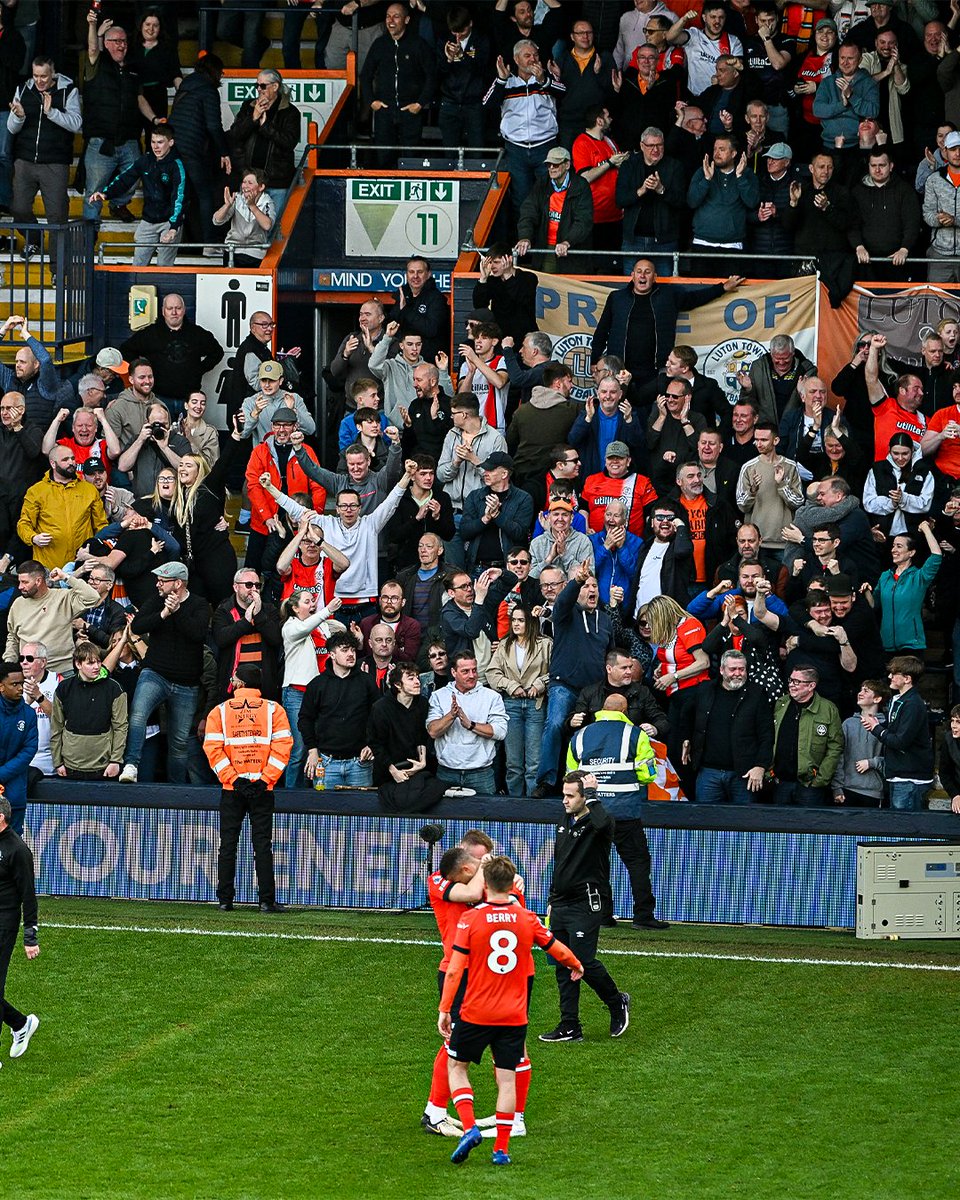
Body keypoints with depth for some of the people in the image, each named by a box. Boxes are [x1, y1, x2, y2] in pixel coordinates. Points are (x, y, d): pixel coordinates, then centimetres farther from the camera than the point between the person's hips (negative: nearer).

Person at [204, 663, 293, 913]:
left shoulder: (219, 711, 3)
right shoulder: (273, 710, 3)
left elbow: (213, 748, -6)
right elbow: (282, 747, -6)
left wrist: (233, 779, -8)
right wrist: (266, 779, -8)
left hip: (231, 789, 0)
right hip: (263, 789, 0)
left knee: (228, 845, 6)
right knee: (262, 844, 1)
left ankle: (225, 900, 5)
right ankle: (267, 900, -3)